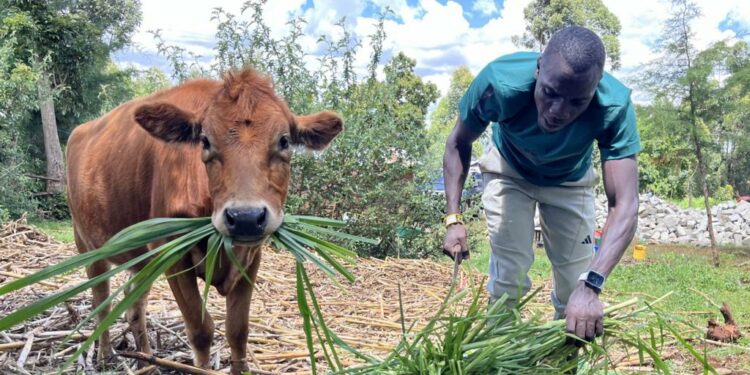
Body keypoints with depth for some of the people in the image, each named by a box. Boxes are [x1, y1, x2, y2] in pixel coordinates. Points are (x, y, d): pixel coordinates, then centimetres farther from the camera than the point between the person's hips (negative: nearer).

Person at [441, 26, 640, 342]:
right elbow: (458, 144, -20)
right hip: (509, 171, -1)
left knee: (576, 283, 1)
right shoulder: (500, 83, -38)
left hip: (570, 180, 1)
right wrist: (454, 218, -30)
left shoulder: (615, 107, -38)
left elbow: (625, 205, -42)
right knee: (509, 274, -11)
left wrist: (590, 284, -56)